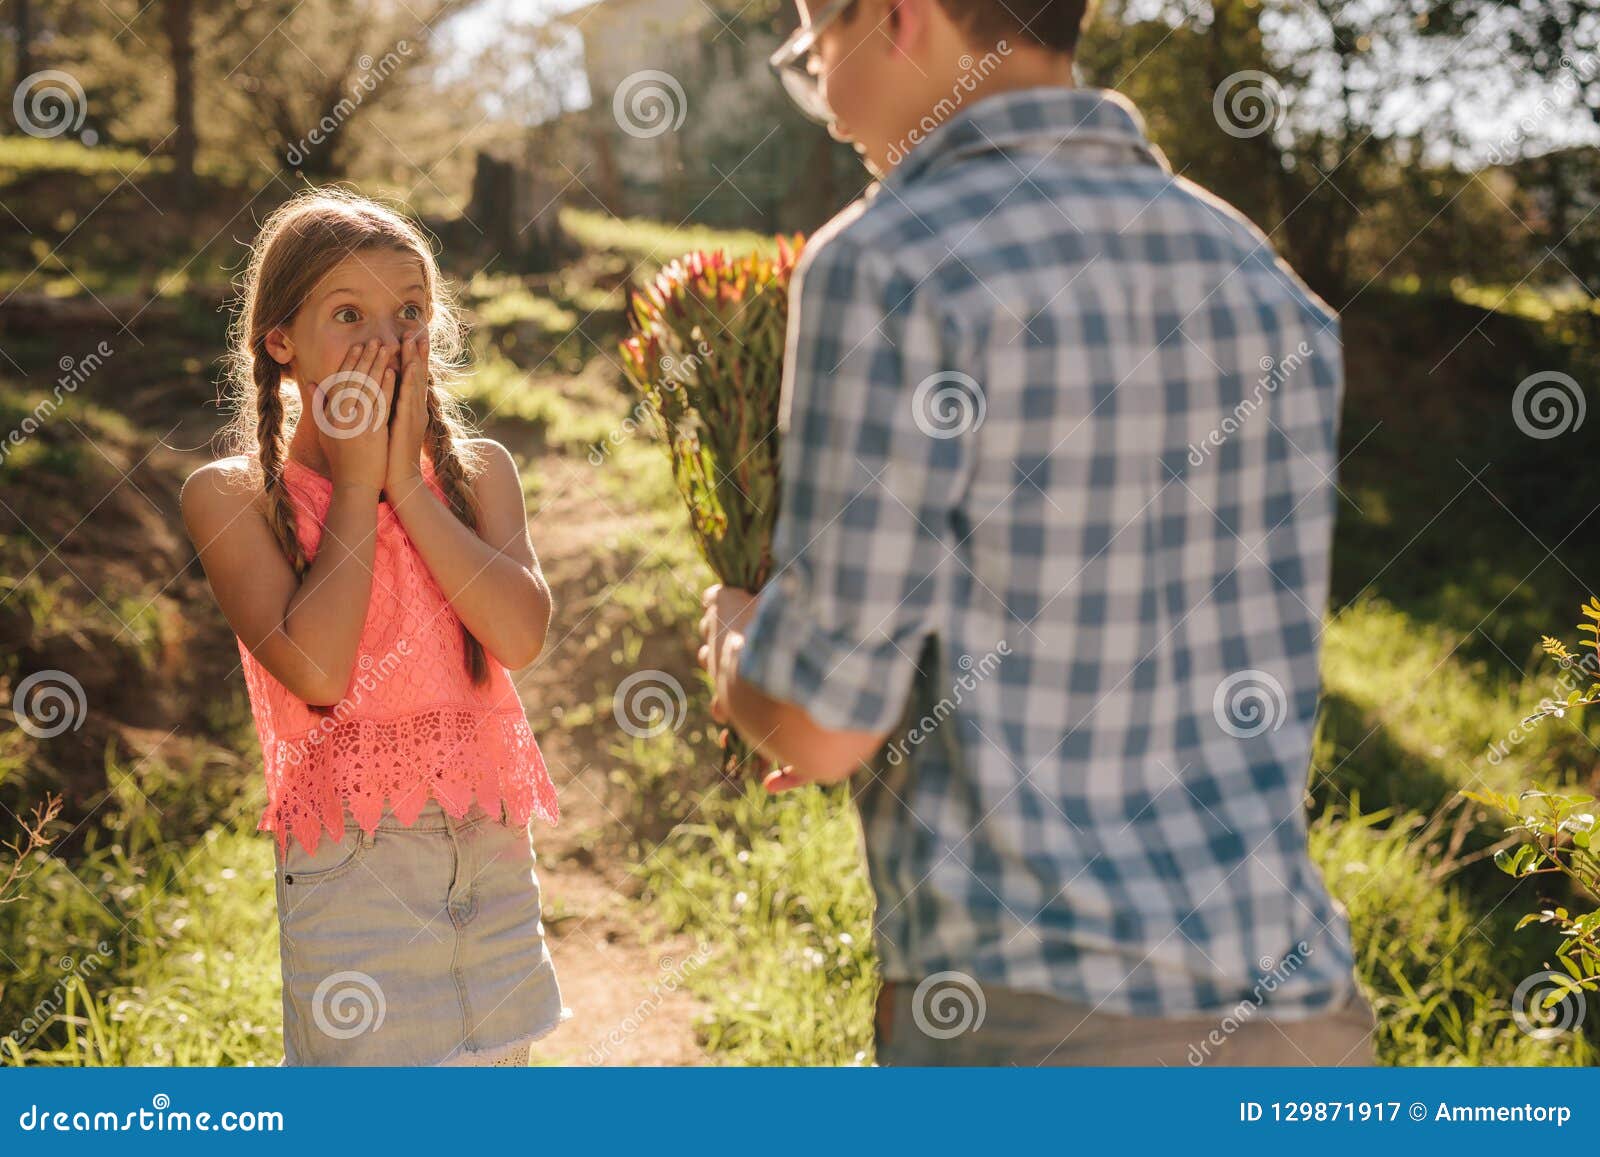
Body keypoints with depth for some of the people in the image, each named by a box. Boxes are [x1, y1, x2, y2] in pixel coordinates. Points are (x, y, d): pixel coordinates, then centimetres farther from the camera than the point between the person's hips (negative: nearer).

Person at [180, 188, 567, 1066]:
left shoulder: (477, 469, 4)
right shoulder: (233, 494, -5)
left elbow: (521, 633, -13)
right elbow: (315, 669, -19)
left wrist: (406, 481, -12)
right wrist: (358, 484, -12)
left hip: (493, 852, 4)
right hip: (352, 860, -4)